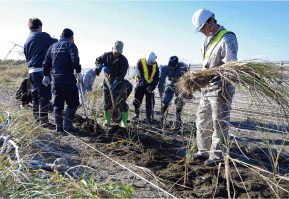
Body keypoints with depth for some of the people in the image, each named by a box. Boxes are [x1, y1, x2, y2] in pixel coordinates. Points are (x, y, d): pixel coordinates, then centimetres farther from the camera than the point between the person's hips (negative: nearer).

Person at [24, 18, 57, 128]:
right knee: (44, 96, -6)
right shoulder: (42, 35, -6)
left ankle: (36, 119, 25)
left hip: (31, 71, 8)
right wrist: (59, 40, 20)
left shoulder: (27, 40, 18)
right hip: (42, 70, -8)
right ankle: (44, 121, -6)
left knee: (35, 96, 16)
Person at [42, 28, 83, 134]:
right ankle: (68, 124, -1)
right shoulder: (70, 45, -1)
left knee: (57, 103, 10)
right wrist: (78, 71, -10)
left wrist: (46, 75, 23)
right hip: (68, 79, -6)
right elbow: (75, 59, -16)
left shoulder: (52, 47, 18)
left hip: (55, 79, 6)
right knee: (73, 102, 4)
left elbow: (46, 62, 17)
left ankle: (59, 126, 10)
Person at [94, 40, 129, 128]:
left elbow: (121, 75, -16)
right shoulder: (106, 55, 3)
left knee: (122, 104, -5)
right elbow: (97, 61, 9)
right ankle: (107, 120, 30)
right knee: (107, 104, 11)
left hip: (118, 85, -3)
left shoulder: (123, 60, -9)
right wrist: (102, 67, -13)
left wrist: (114, 84, -27)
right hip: (107, 84, 3)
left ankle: (124, 122, 9)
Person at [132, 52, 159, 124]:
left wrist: (153, 86, -11)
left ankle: (149, 117, 7)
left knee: (149, 102, -3)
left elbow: (156, 77, 4)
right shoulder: (140, 62, -12)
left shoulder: (155, 64, 1)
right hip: (140, 85, -2)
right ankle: (136, 113, 24)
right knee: (137, 101, 3)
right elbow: (139, 75, -20)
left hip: (150, 85, 2)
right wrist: (146, 85, -29)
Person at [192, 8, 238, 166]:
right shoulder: (206, 40, 15)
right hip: (206, 88, 9)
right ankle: (204, 151, 26)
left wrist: (216, 76, -30)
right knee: (202, 120, 14)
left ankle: (217, 155, 9)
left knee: (219, 123, -2)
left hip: (220, 87, -9)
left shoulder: (227, 38, -11)